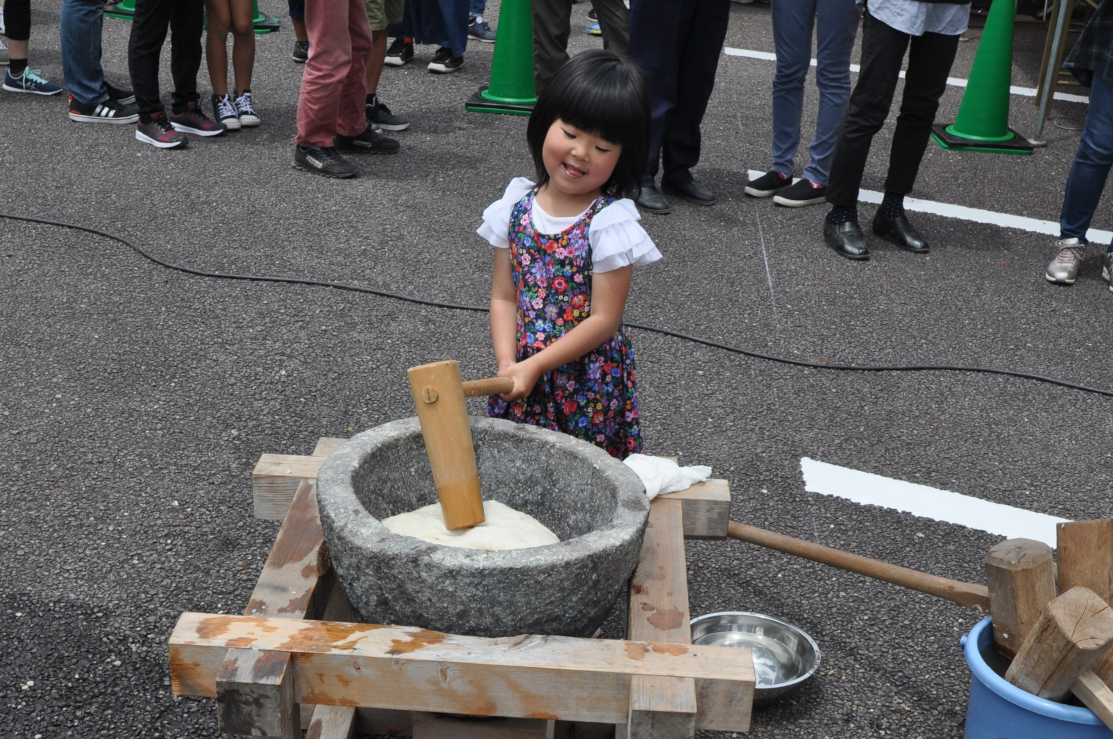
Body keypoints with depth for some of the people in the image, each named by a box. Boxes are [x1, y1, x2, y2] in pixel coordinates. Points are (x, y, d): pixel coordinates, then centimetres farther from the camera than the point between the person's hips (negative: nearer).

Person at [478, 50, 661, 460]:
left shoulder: (610, 222, -13)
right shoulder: (516, 206, 0)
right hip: (523, 376, 4)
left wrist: (534, 366, -17)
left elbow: (604, 319, -14)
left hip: (588, 384, -4)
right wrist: (507, 364, -12)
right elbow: (503, 297, 2)